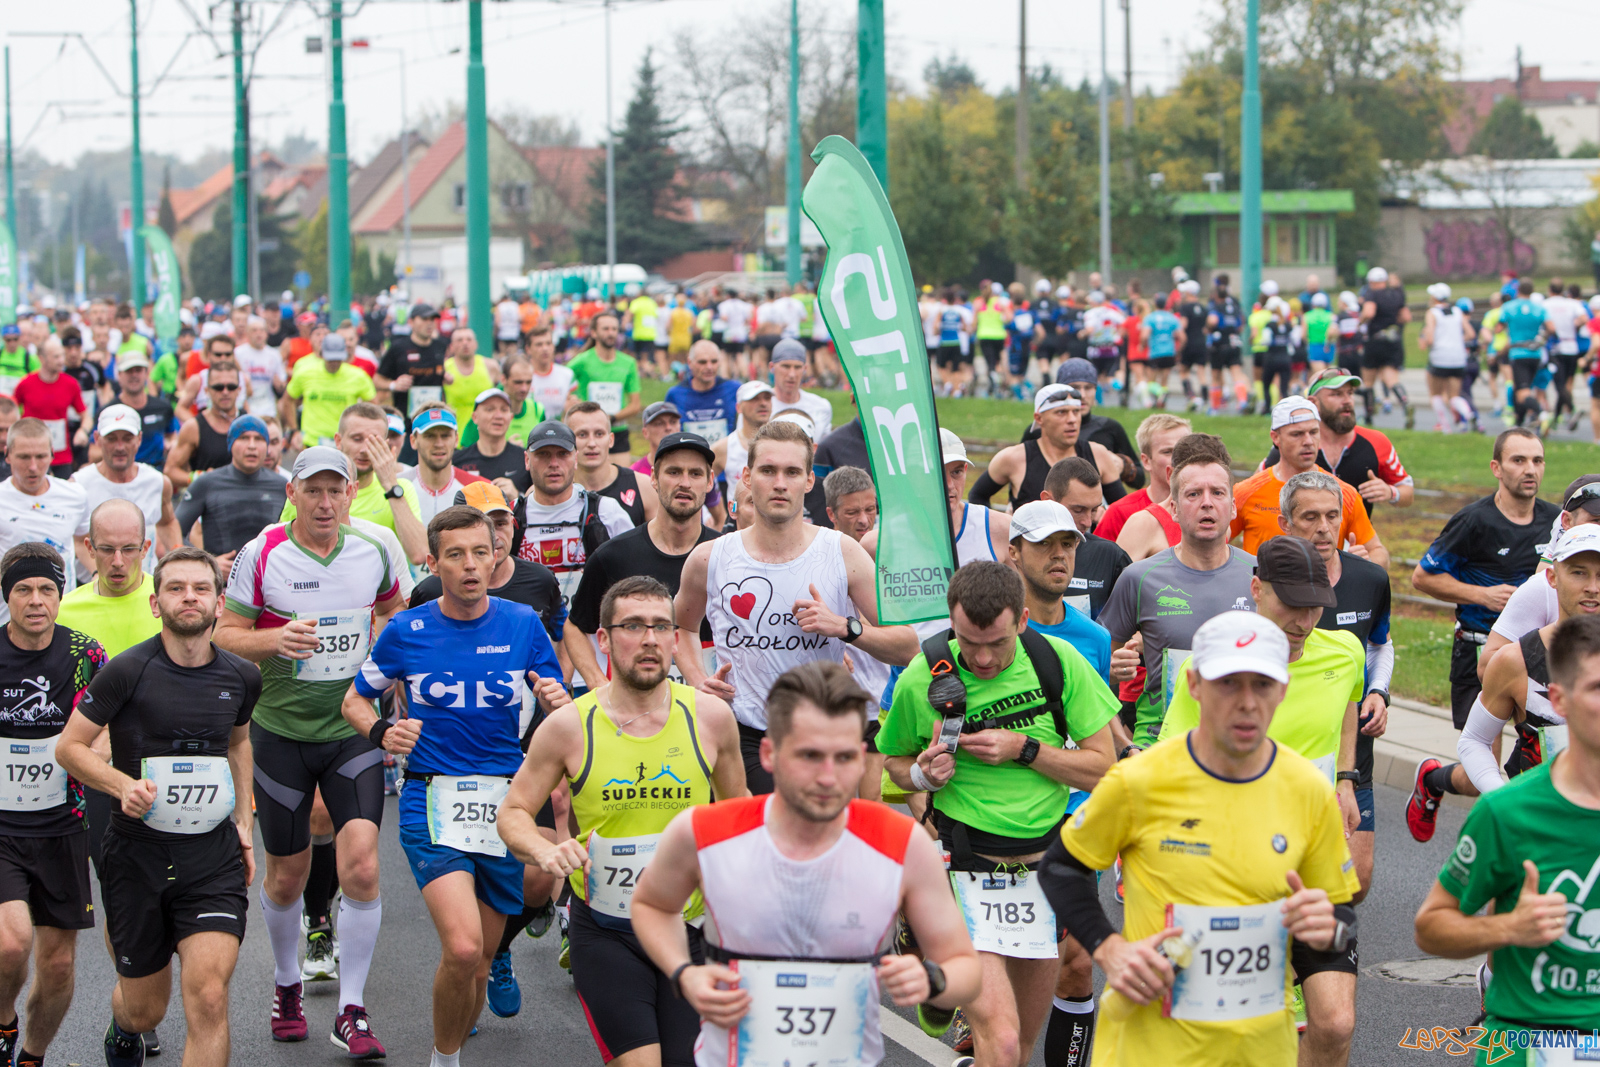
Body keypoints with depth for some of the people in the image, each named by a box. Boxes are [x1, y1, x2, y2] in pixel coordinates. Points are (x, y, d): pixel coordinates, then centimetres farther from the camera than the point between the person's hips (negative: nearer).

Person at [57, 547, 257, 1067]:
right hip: (137, 852, -2)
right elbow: (69, 747, -4)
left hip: (213, 854, 2)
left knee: (208, 995, -19)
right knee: (145, 1010, 12)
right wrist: (124, 785, -20)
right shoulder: (127, 671, -10)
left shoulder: (241, 677, 4)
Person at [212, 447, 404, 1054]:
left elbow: (393, 610, 23)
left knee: (361, 868, -14)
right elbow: (226, 635, -5)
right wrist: (276, 639, -22)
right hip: (282, 731, -1)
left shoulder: (372, 555, 1)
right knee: (286, 875, 10)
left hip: (354, 730, 1)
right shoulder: (261, 555, -7)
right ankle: (286, 984, 37)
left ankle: (352, 1011, -4)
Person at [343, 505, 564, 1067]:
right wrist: (382, 732, -9)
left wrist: (558, 702, -18)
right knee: (462, 950, -21)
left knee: (480, 959, 10)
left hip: (506, 802, 2)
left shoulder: (523, 624, 2)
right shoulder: (406, 631, 0)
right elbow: (354, 701, 12)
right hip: (432, 798, -2)